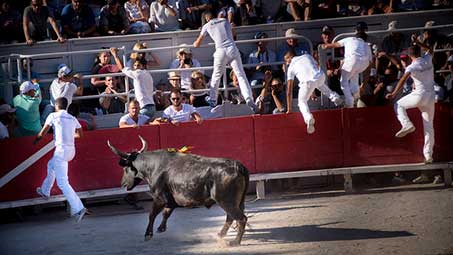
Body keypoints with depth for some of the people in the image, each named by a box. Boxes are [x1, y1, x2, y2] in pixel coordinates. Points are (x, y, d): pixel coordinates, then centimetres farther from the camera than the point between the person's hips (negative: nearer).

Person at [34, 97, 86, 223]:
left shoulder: (53, 116, -1)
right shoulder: (72, 119, 13)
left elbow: (42, 133, 0)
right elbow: (80, 134, 20)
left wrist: (36, 140, 21)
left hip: (61, 150, -7)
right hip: (71, 150, 7)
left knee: (62, 182, -10)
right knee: (51, 165, 34)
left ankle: (78, 208, -21)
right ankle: (45, 191, 49)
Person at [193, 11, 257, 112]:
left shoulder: (207, 26, 14)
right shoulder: (225, 21, 21)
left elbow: (197, 44, 24)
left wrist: (195, 43, 47)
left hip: (220, 51, -1)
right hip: (232, 49, 1)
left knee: (216, 76, 18)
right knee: (241, 75, -3)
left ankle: (212, 100, 26)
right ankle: (249, 99, -18)